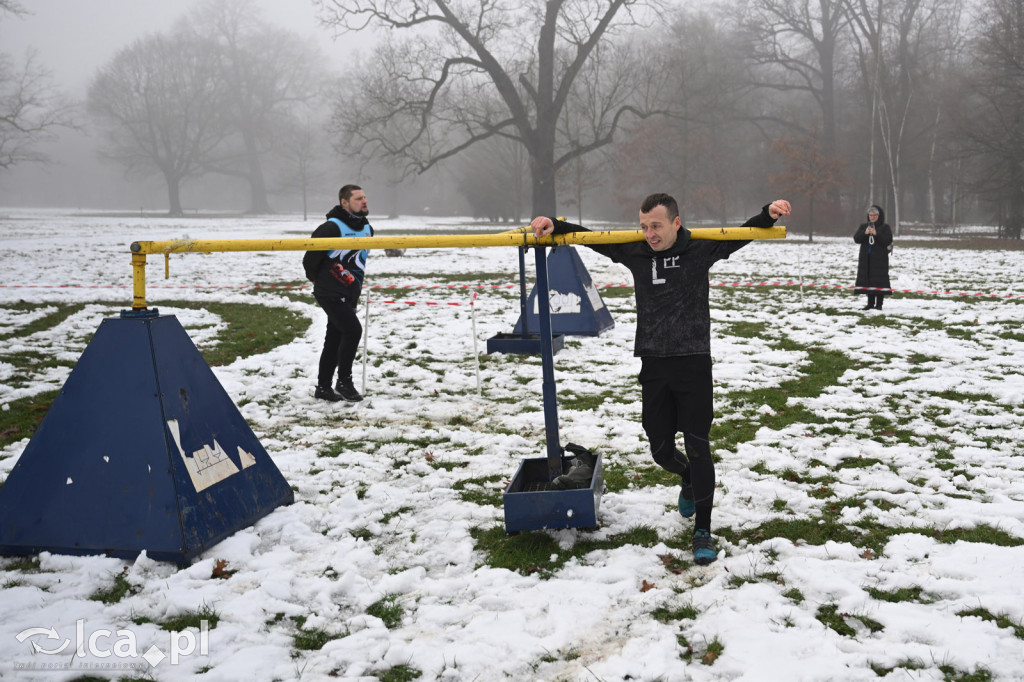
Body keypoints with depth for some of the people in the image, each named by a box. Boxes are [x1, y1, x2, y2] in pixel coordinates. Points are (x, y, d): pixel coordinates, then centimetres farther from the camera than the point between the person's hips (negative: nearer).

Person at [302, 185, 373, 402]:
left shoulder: (367, 228, 7)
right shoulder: (333, 227, -20)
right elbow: (312, 252, -14)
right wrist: (315, 277, 1)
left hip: (349, 293, 8)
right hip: (330, 292, -8)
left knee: (335, 339, 11)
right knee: (353, 330, -16)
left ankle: (323, 388, 20)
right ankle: (344, 382, -2)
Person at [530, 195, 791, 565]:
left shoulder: (699, 250, -2)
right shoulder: (635, 253, 4)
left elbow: (742, 234, -3)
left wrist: (769, 214, -21)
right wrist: (553, 225, -3)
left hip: (693, 363, -3)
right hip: (653, 365, 3)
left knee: (697, 448, -4)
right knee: (661, 451, 10)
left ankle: (703, 530, 7)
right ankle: (688, 480, 45)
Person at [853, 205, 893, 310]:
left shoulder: (885, 228, 1)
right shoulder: (863, 226, 12)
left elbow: (888, 241, -11)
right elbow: (856, 239, 1)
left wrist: (876, 234, -20)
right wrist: (865, 233, -16)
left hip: (880, 258, -4)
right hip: (866, 258, 4)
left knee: (879, 281, -7)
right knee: (868, 280, 5)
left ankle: (879, 303, -3)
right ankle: (870, 303, 12)